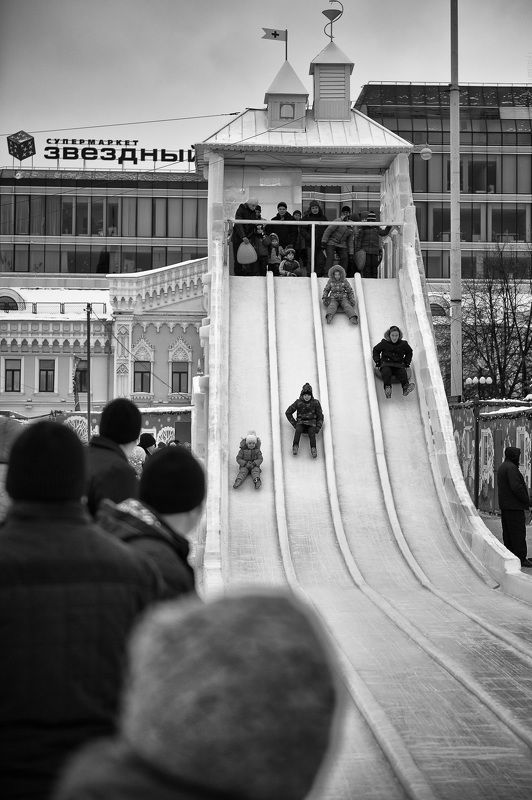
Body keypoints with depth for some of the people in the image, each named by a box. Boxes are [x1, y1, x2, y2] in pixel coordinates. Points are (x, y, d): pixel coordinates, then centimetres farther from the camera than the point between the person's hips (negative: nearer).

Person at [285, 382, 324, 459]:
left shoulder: (315, 403, 5)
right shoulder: (298, 402, 4)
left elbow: (320, 416, 11)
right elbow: (288, 412, 11)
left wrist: (318, 427, -3)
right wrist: (294, 424, 3)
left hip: (311, 424, -1)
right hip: (301, 423, 1)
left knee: (312, 432, -32)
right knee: (298, 430, -33)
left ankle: (313, 449, -47)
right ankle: (295, 446, -45)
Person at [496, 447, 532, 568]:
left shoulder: (501, 467, 17)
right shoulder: (511, 467, -15)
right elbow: (516, 487, -23)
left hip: (504, 505, 10)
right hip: (514, 506, -10)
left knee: (508, 533, 13)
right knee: (518, 532, -8)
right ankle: (521, 559, -8)